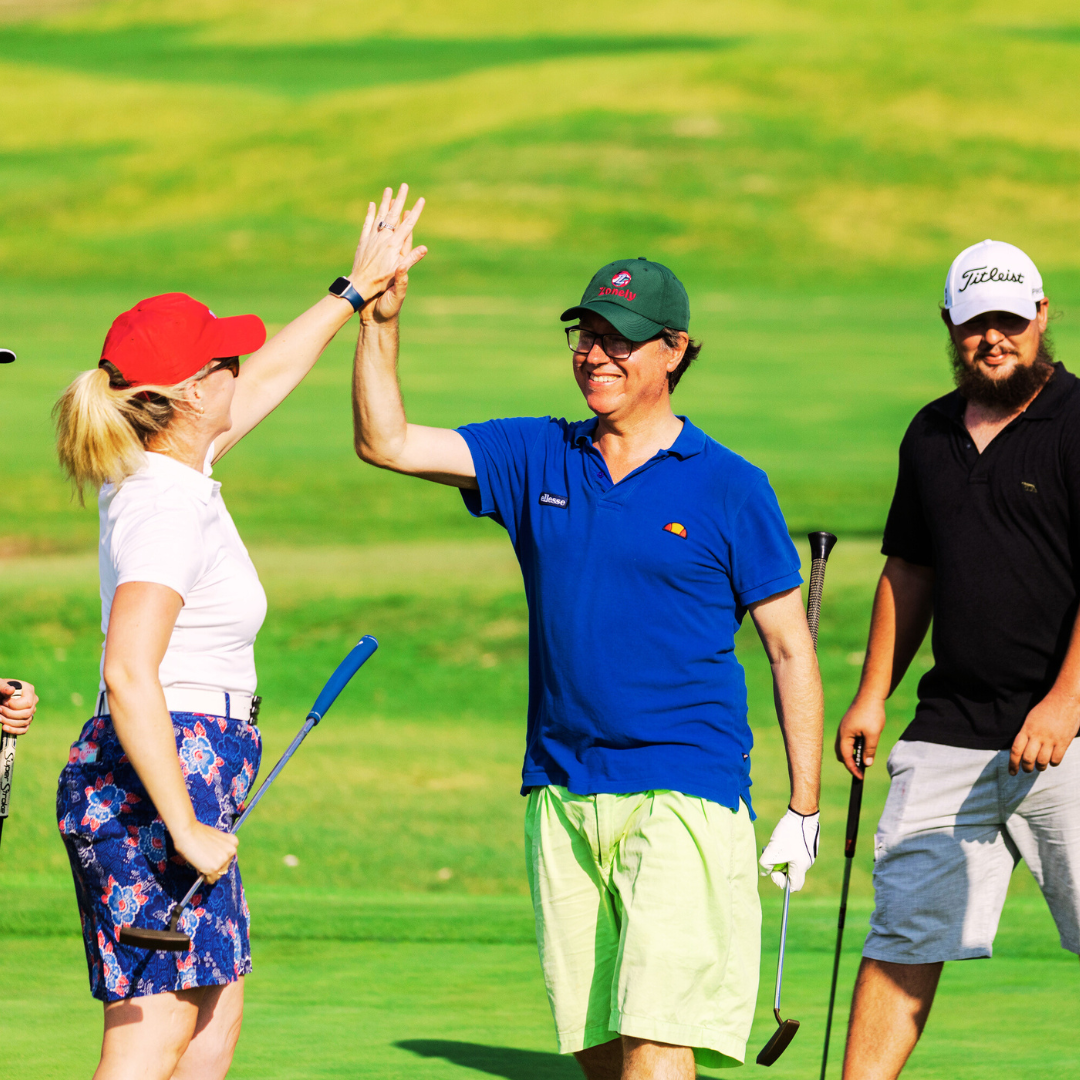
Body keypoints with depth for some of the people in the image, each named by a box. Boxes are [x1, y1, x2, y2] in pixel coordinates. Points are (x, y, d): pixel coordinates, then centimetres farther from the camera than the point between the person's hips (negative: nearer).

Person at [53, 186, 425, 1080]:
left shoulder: (170, 471, 11)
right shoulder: (166, 507, -18)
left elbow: (269, 377, 30)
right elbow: (129, 676, -27)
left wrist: (356, 292, 38)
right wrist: (185, 828, -26)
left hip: (183, 784, 10)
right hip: (150, 787, -10)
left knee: (216, 1007, 16)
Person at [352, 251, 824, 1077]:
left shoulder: (730, 489, -1)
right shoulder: (537, 459, 10)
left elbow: (791, 650, 2)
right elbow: (387, 443, 7)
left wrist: (805, 808, 0)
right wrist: (380, 321, -6)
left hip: (685, 793, -5)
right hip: (561, 797, 5)